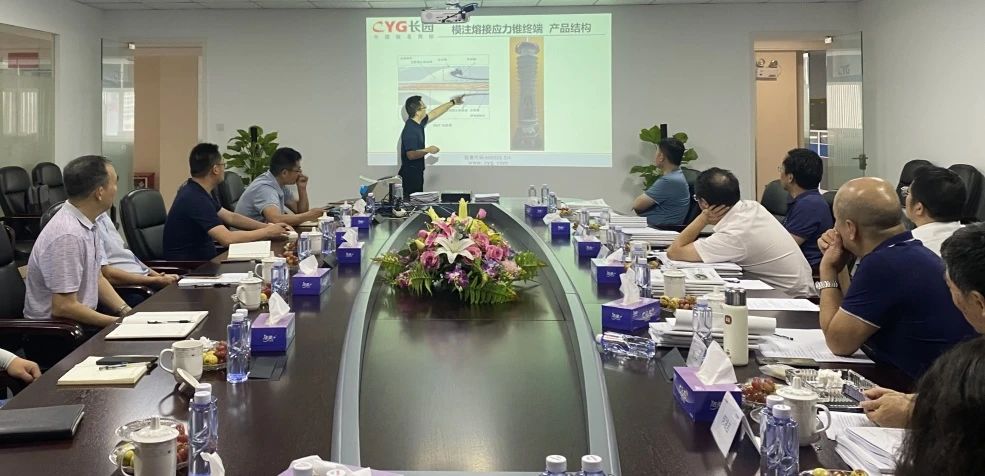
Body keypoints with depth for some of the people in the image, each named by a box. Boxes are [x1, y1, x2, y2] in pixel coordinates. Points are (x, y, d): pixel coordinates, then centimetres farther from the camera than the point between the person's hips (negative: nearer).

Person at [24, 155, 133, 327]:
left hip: (79, 322, 9)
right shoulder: (68, 236, -24)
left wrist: (126, 312, 0)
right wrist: (119, 323, -16)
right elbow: (63, 307, -24)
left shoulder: (86, 224, 5)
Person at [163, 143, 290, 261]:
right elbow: (227, 238, -28)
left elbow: (231, 217, 17)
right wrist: (267, 232, -15)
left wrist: (268, 226, 6)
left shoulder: (198, 191, 8)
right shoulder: (195, 199, -22)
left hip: (202, 259, 9)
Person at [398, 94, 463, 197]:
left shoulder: (418, 123, 6)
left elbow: (434, 113, 21)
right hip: (410, 174, -10)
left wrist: (453, 102, 27)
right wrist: (428, 150, -21)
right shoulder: (410, 130, -23)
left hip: (417, 172, 10)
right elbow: (411, 155, -28)